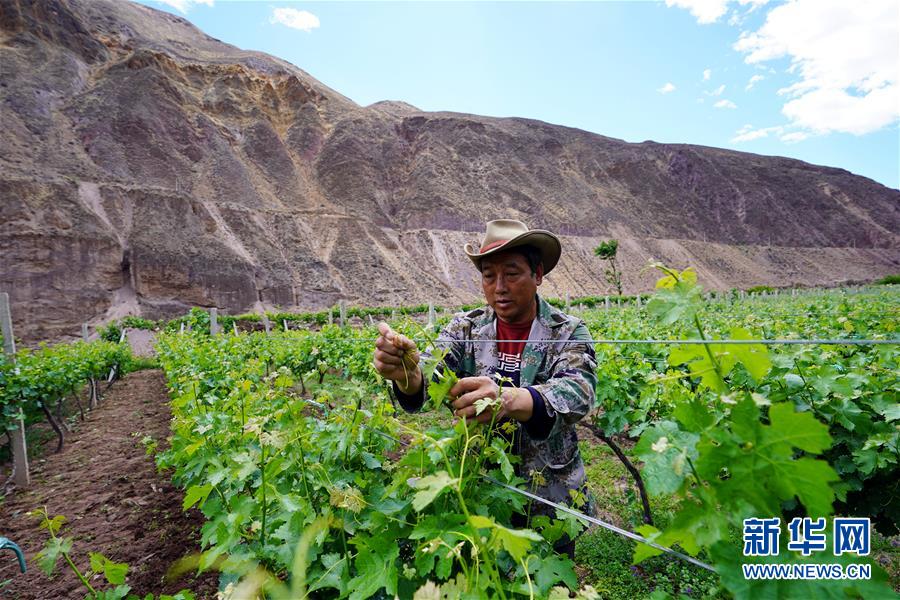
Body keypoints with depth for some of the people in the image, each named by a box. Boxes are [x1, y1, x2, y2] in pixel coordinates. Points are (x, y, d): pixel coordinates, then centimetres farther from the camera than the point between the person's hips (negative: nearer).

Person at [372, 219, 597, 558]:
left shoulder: (568, 332, -11)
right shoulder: (466, 327, -4)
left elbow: (578, 391, -29)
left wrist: (509, 400, -49)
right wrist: (406, 372, -44)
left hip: (549, 499, -1)